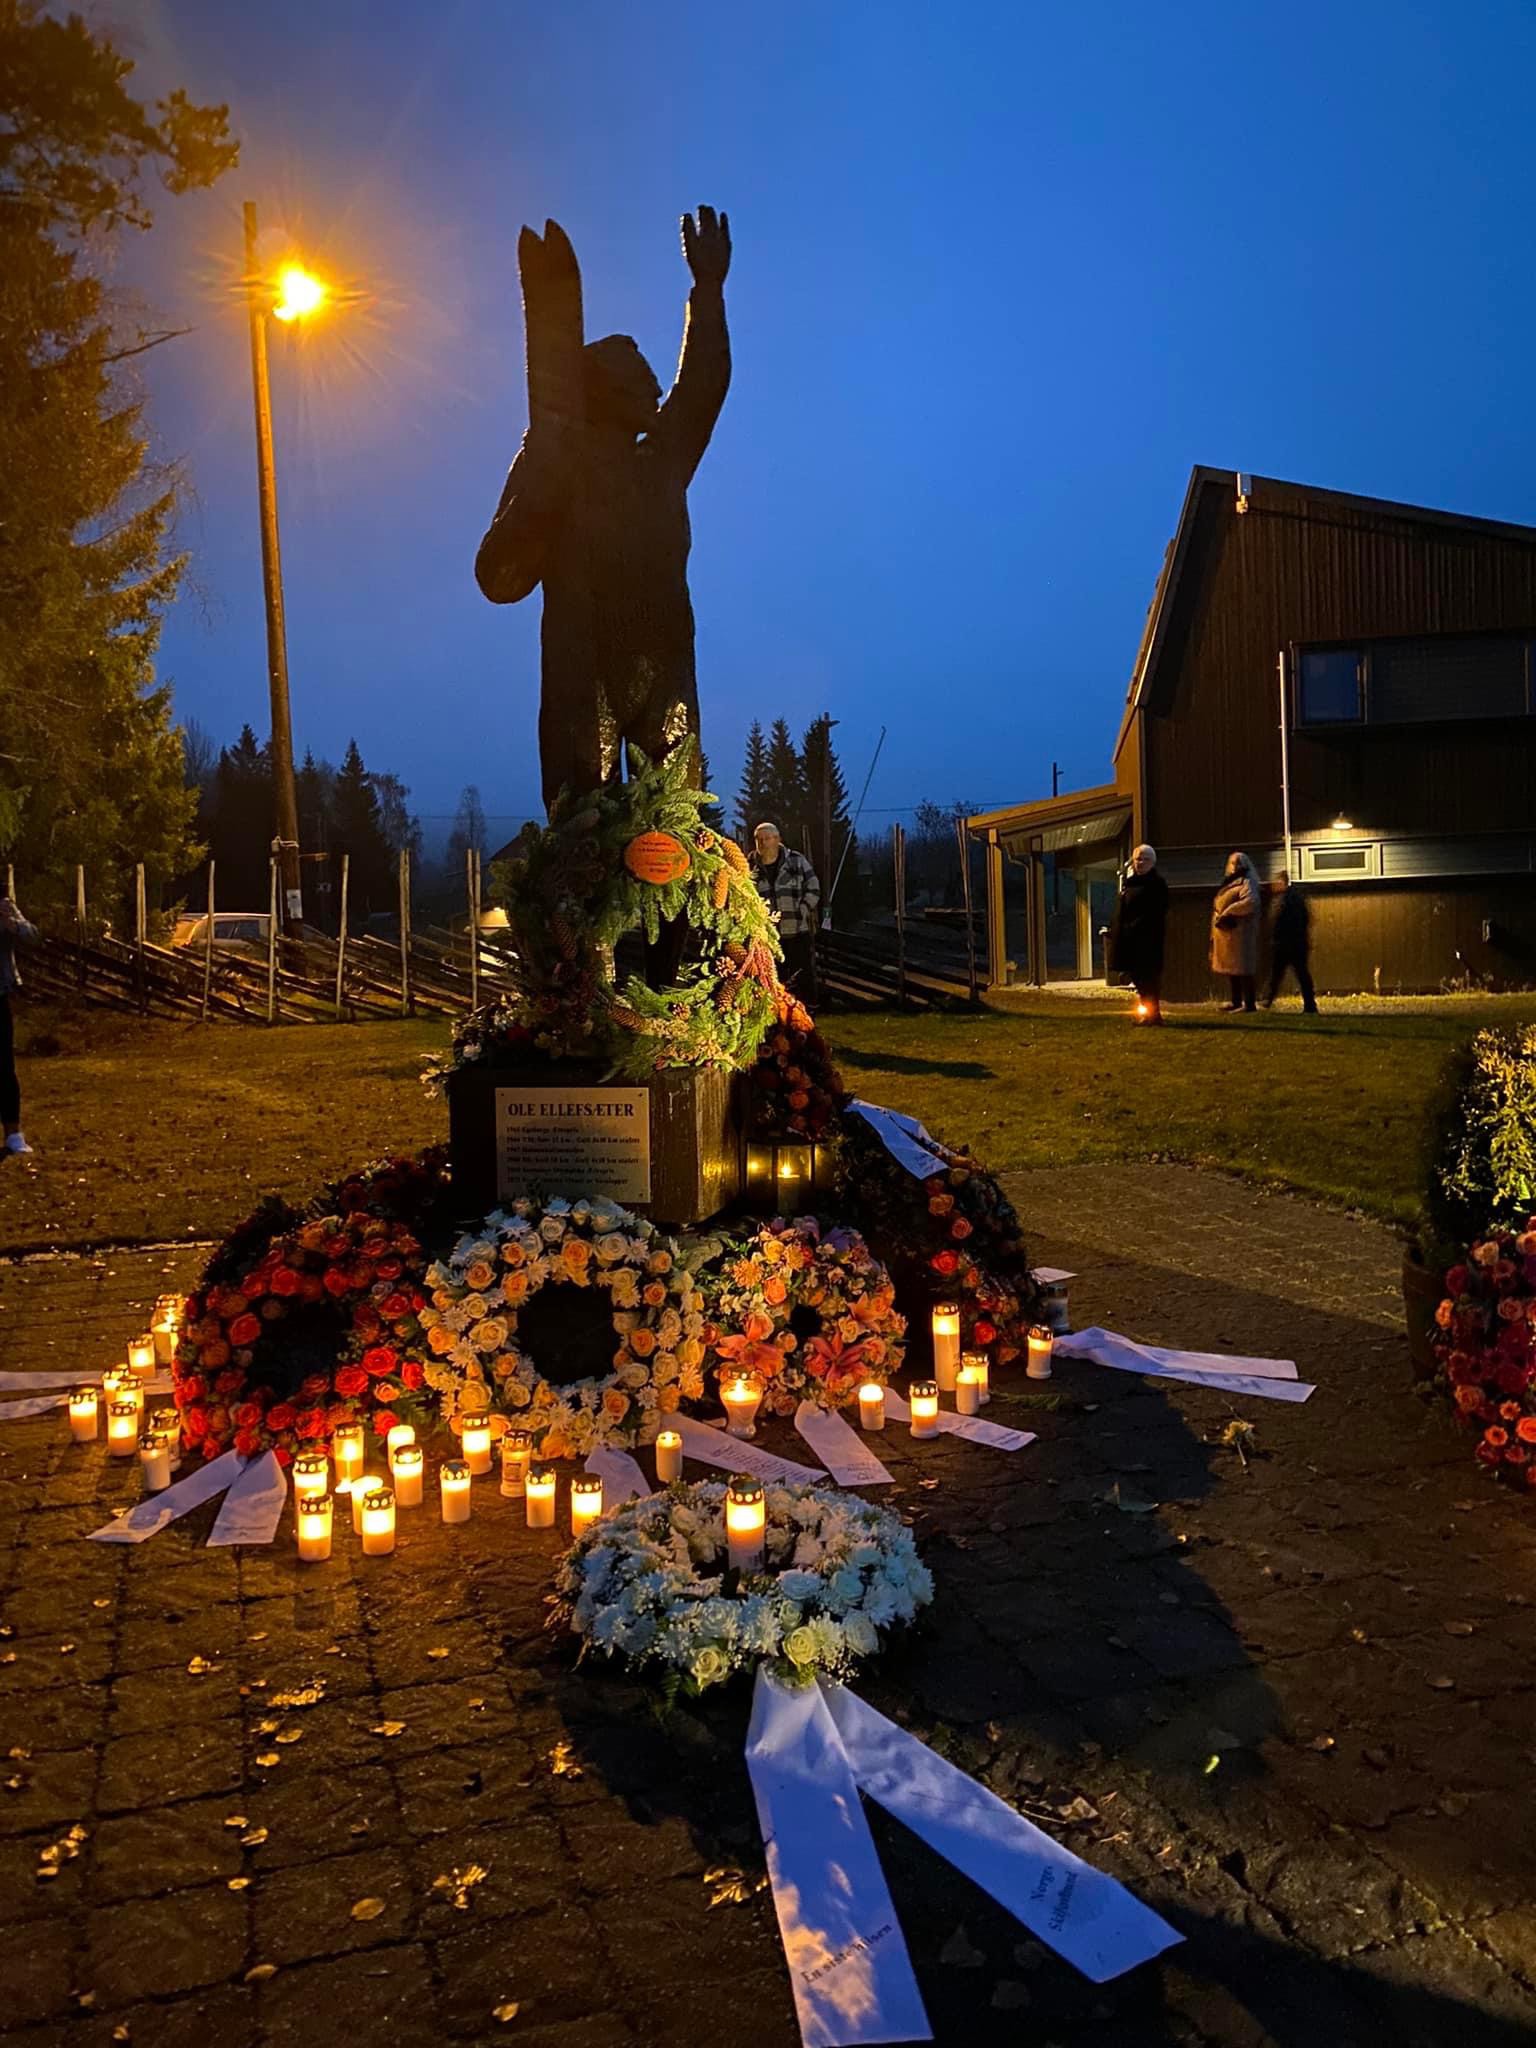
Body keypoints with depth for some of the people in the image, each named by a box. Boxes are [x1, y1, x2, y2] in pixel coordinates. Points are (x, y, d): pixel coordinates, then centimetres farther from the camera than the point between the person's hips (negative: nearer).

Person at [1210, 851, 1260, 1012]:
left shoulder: (1247, 882, -5)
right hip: (1226, 931, 9)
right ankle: (1236, 1001, 18)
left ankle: (1249, 1003, -12)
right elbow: (1218, 905, 24)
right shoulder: (1228, 883, 21)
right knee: (1230, 967, 11)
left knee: (1243, 967, -11)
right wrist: (1218, 917, 6)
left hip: (1240, 931, -9)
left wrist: (1227, 913, -20)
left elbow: (1250, 901, -22)